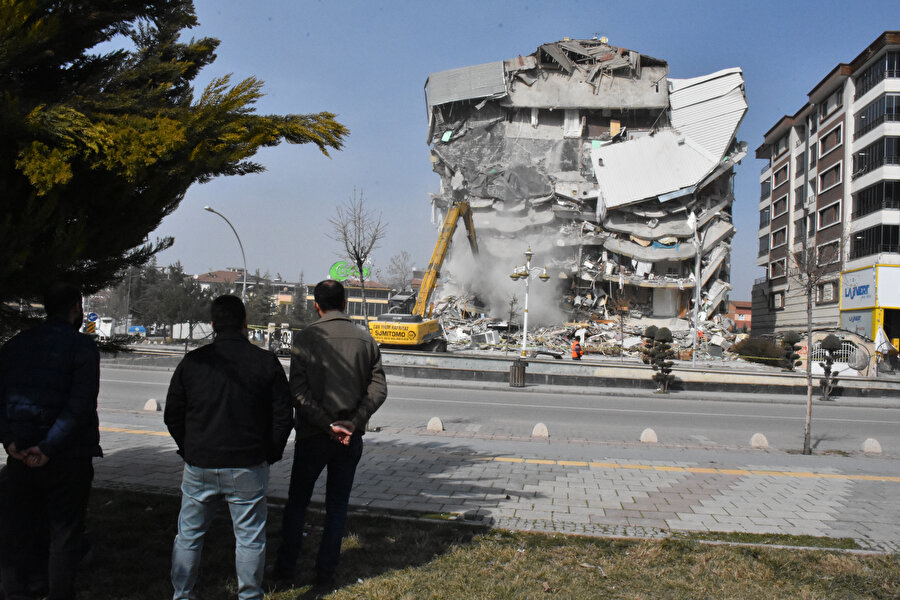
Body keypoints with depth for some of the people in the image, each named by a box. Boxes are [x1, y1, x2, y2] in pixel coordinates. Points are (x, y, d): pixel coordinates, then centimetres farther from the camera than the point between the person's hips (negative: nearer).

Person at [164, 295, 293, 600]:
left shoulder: (192, 361, 0)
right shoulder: (267, 362, -5)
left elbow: (172, 416, 6)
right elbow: (283, 416, -3)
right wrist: (270, 454, 10)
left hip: (199, 466, 2)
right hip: (248, 469, -1)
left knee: (188, 535, 16)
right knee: (250, 537, 10)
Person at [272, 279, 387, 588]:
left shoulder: (306, 338, -7)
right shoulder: (365, 339, 2)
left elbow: (299, 391, -15)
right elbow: (378, 388, -4)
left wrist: (328, 425, -14)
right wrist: (353, 423, -10)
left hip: (313, 435, -2)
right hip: (351, 436, 2)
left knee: (296, 503, 15)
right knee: (337, 506, 12)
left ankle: (285, 565, 23)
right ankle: (325, 572, 16)